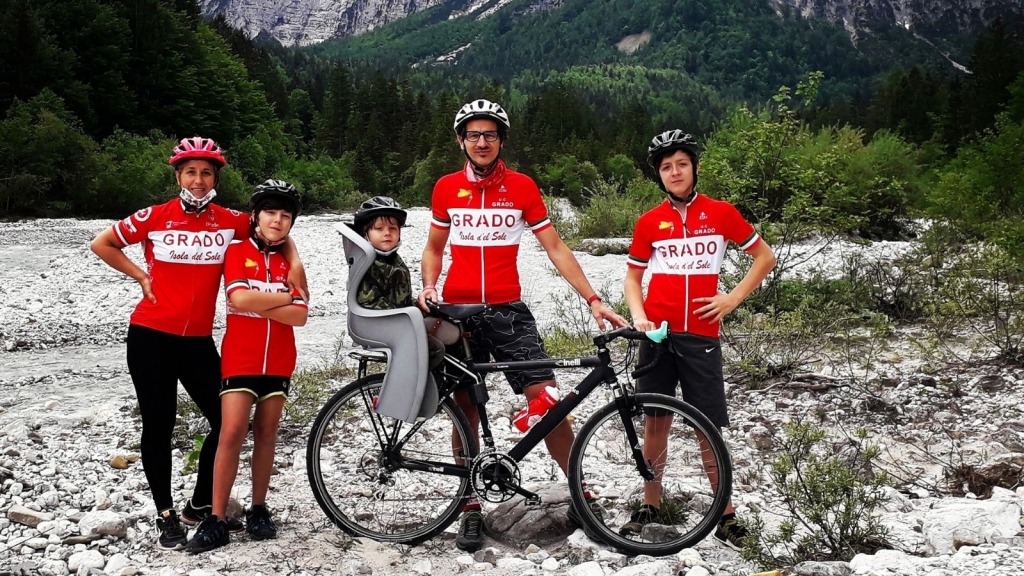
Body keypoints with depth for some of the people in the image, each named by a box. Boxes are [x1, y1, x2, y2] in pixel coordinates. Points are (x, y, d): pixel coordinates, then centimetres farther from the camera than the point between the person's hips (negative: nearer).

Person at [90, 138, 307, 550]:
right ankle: (166, 515, 21)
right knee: (159, 426, 5)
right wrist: (140, 275, -1)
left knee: (226, 421, 3)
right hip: (151, 336, -2)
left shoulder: (228, 220, -1)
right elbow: (101, 244, 6)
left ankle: (201, 505, 23)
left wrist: (295, 264, -5)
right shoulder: (155, 217, -6)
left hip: (198, 340, 3)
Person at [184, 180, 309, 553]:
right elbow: (239, 299, -18)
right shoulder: (237, 251, -1)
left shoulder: (290, 261, 7)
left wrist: (258, 304, -14)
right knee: (231, 434, -8)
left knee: (265, 434, 9)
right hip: (240, 358, -3)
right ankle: (216, 521, -2)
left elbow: (300, 316, -5)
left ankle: (258, 510, 20)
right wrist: (284, 298, -9)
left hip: (278, 361, 3)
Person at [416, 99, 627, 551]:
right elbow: (434, 248, 14)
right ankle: (471, 509, 20)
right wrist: (428, 287, -6)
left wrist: (592, 299, -6)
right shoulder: (446, 188, 4)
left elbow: (555, 248, 1)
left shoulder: (522, 187, 0)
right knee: (466, 413, 7)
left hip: (507, 311, -1)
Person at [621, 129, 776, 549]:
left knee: (708, 428, 1)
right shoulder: (649, 222, 4)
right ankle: (650, 505, 21)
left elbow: (765, 257, 9)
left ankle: (726, 513, 14)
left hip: (700, 336, -1)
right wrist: (638, 316, -5)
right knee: (656, 421, 7)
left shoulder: (721, 213, 1)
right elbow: (633, 276, 12)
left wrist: (733, 298, -1)